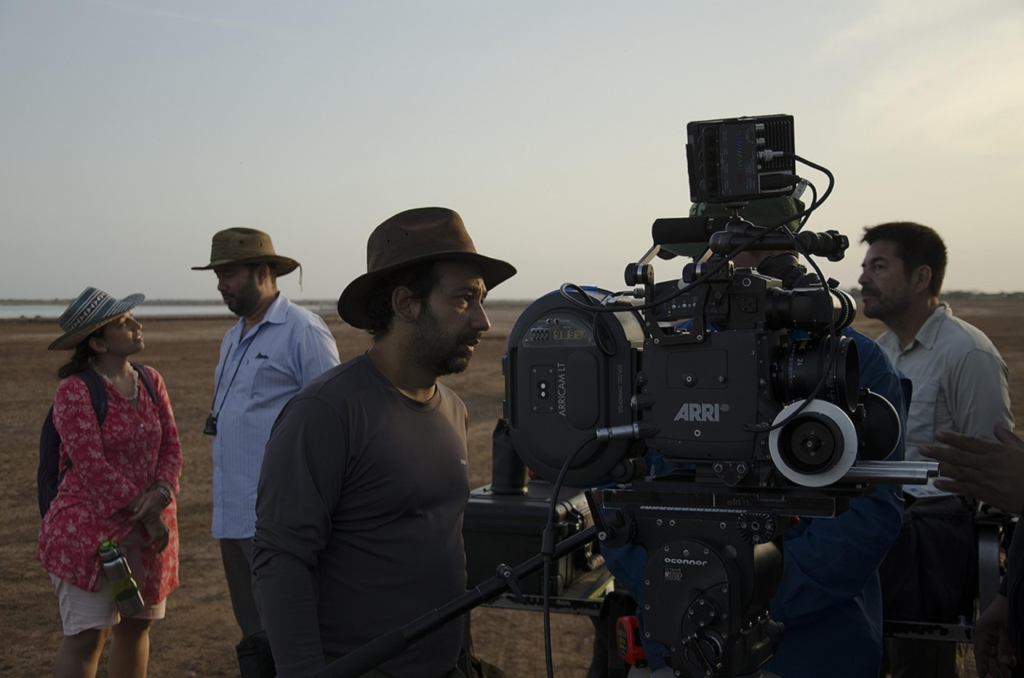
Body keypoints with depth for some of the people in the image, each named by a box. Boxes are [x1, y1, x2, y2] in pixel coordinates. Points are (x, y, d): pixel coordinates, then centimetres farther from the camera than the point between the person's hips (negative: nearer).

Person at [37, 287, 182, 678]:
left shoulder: (150, 381, 7)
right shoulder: (74, 391, -13)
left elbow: (171, 446, 6)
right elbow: (92, 466, -17)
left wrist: (162, 493, -14)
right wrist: (147, 517, -16)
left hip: (148, 527, 6)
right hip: (90, 529, -6)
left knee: (136, 626, 14)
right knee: (87, 635, -4)